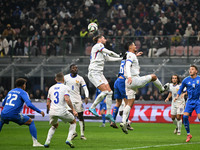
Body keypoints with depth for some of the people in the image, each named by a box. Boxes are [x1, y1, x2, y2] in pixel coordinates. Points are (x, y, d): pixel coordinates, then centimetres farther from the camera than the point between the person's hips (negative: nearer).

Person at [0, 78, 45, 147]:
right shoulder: (23, 93, 2)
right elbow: (29, 104, -14)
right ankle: (35, 142, 2)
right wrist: (40, 111, -9)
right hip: (14, 115, -5)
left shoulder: (10, 91, 22)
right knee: (31, 122, 10)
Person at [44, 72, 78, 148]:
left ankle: (47, 141, 11)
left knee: (54, 125, 31)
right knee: (73, 122, 20)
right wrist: (73, 110, -11)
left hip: (52, 111, 5)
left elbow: (48, 103, 16)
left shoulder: (51, 88, 15)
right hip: (62, 111, -5)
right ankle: (69, 139, 2)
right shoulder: (64, 87, -1)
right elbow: (67, 99, -16)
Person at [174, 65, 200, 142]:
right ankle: (188, 134, 1)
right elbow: (181, 88, 18)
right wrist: (177, 96, 6)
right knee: (185, 116, -14)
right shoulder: (186, 80, 4)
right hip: (190, 101, 2)